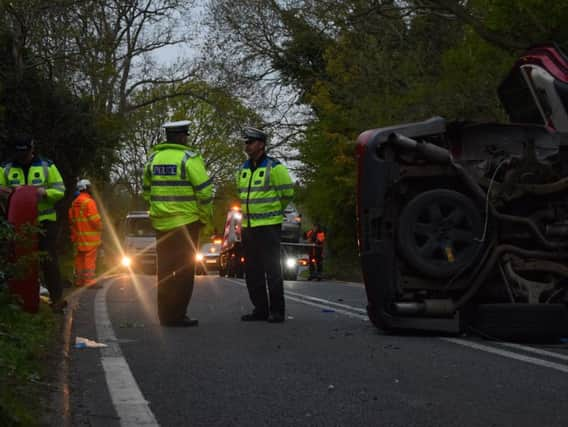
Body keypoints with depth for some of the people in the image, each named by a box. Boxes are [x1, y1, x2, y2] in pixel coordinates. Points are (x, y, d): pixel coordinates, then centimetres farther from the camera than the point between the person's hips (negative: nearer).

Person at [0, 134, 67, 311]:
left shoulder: (47, 166, 2)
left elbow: (60, 190, 0)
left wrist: (44, 192, -20)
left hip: (44, 221, -2)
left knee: (48, 260, -3)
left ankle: (57, 298, 1)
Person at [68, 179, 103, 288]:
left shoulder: (74, 203, 13)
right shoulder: (88, 201, -13)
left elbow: (71, 219, 17)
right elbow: (95, 219, -17)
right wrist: (100, 227, 1)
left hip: (79, 236, 8)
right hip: (90, 237, -8)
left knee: (80, 258, 13)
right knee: (90, 259, -9)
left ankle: (79, 280, 18)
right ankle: (89, 281, -13)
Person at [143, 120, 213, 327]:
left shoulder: (153, 158, 8)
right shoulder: (188, 158, -11)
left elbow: (147, 191, 15)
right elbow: (204, 191, -13)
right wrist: (205, 217, 0)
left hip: (161, 223, 6)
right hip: (186, 222, -6)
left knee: (165, 270, 13)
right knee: (184, 271, 1)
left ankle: (165, 314, 18)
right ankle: (177, 315, -1)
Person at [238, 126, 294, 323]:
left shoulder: (274, 167, -8)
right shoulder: (243, 170, 13)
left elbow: (288, 192, -3)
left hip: (268, 226, -7)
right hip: (248, 226, 7)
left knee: (272, 269, -7)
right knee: (252, 271, 9)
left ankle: (276, 311, -2)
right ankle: (260, 309, 17)